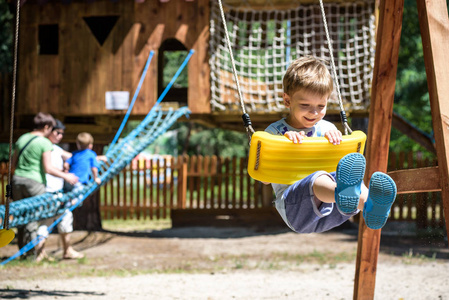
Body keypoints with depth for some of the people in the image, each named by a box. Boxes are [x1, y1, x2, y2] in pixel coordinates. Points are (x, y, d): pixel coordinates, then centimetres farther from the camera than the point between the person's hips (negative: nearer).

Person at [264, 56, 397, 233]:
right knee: (318, 180, -39)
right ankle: (344, 192, -78)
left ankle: (370, 207, -67)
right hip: (295, 207, -4)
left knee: (354, 180, -30)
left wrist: (334, 137, -8)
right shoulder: (275, 131, 11)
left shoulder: (325, 128, 22)